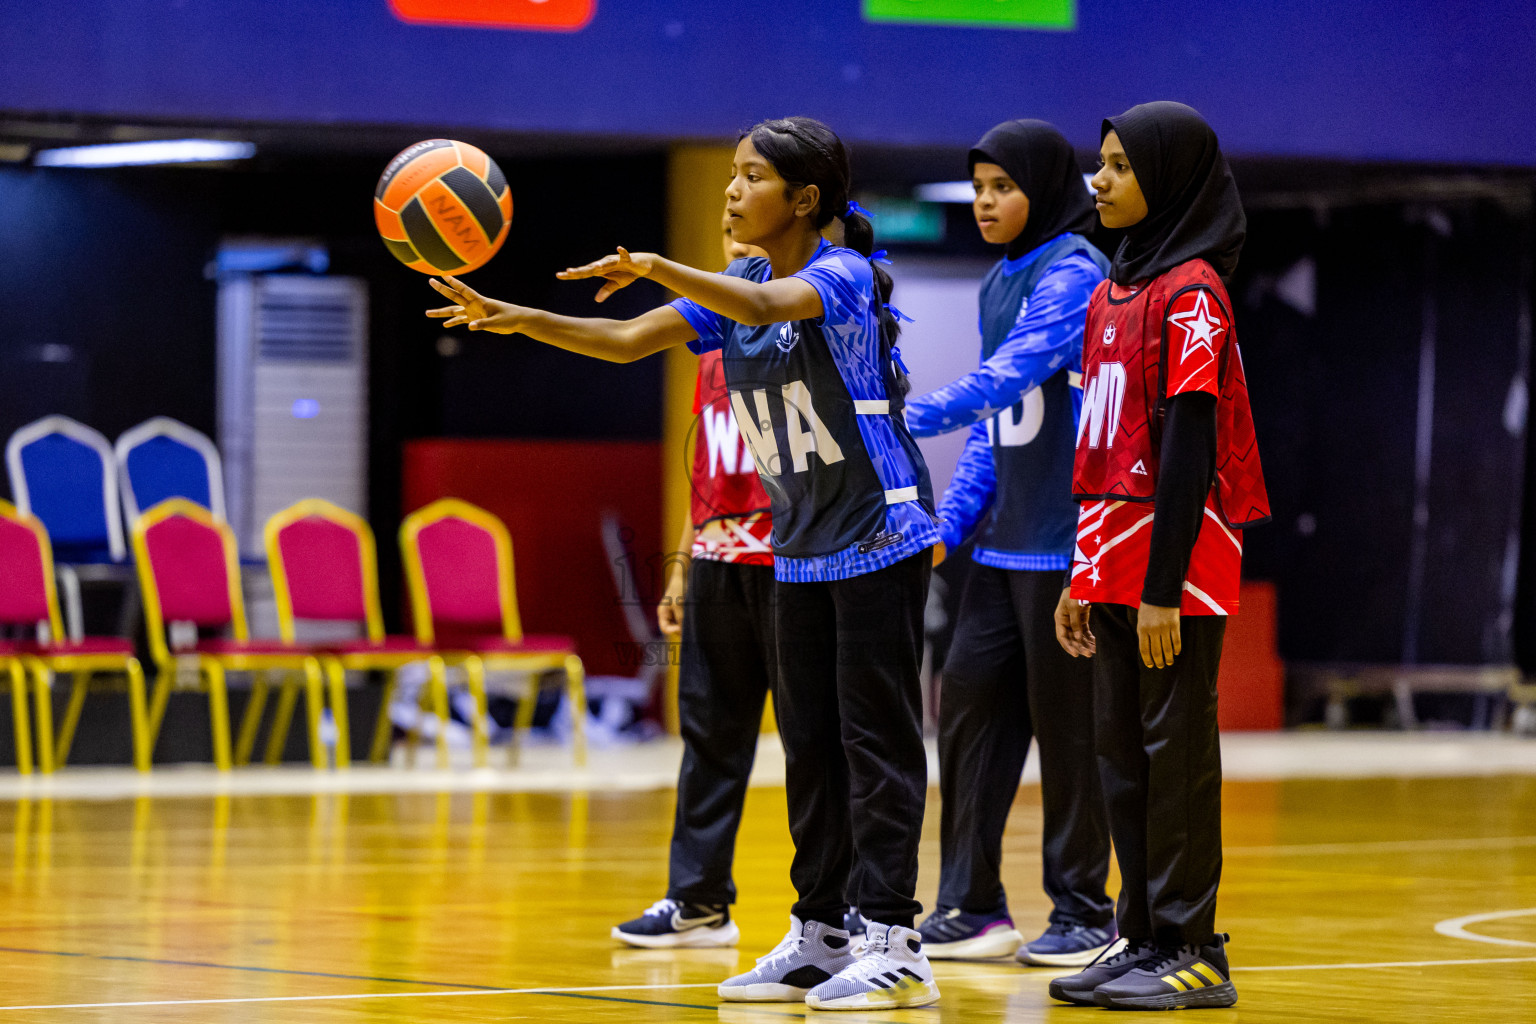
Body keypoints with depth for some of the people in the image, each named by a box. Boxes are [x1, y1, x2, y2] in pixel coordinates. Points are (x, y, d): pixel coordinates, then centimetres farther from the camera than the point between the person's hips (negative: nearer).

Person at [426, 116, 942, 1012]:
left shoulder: (845, 275, -14)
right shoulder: (735, 289, 9)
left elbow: (766, 306, -35)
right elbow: (628, 341, 2)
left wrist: (655, 267, -45)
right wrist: (518, 319, -11)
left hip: (880, 542, -8)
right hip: (801, 551, 8)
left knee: (876, 740, -8)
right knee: (811, 744, 10)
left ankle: (896, 943, -7)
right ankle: (820, 937, 16)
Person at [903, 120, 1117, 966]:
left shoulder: (1073, 273, -10)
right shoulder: (999, 285, 16)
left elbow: (1015, 370, -25)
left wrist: (914, 418, -34)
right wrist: (949, 521, 8)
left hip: (1066, 538, -8)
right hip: (1003, 537, 8)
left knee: (1064, 718, -2)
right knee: (968, 700, 5)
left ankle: (1083, 912, 7)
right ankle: (972, 907, 10)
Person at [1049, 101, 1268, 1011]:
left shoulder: (1192, 290, -10)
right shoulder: (1112, 292, 16)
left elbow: (1189, 443, -16)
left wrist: (1162, 587, -19)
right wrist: (1082, 576, 16)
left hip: (1176, 569, -8)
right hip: (1113, 558, 8)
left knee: (1175, 750, -5)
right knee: (1121, 750, 9)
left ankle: (1194, 952, -1)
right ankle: (1145, 941, 15)